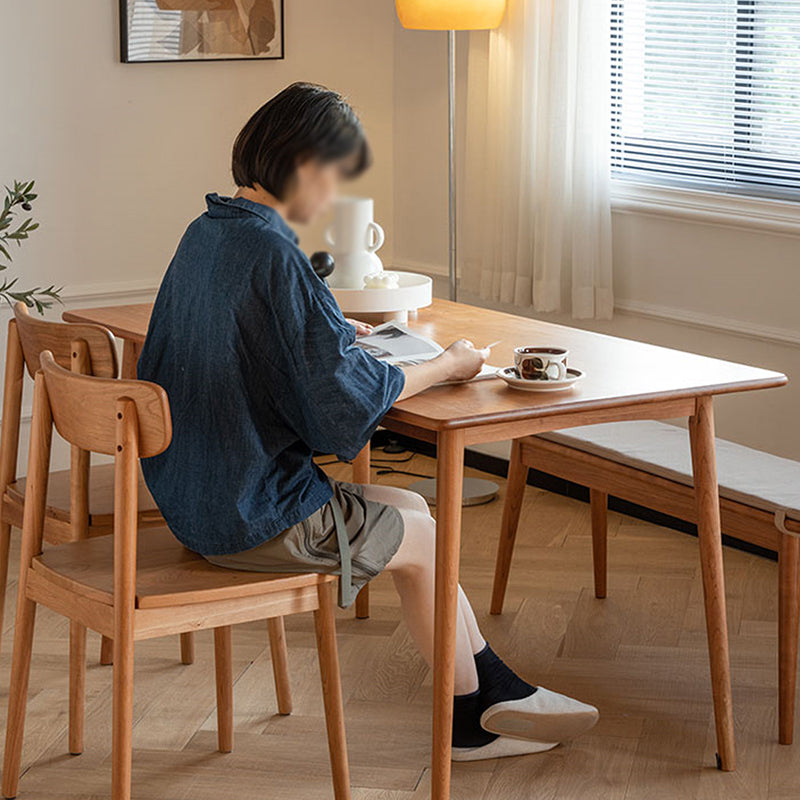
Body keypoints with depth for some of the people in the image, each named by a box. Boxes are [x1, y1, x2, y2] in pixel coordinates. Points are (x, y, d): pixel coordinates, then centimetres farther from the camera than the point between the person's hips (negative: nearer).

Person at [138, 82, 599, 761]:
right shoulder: (272, 252, -23)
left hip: (195, 496, 9)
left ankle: (497, 693, 23)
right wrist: (447, 367, -7)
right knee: (424, 537, 9)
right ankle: (474, 717, 26)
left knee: (409, 508, 17)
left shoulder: (207, 232, 6)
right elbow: (347, 392, -22)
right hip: (252, 518, -9)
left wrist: (341, 330, 17)